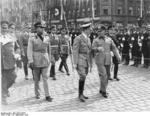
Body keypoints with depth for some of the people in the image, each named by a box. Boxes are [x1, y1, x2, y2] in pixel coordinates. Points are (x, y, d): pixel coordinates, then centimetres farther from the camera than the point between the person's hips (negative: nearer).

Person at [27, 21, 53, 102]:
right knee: (36, 79, 9)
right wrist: (30, 61, -17)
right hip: (36, 61, -2)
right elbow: (29, 50, -9)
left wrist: (50, 59, 13)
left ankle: (47, 96, -1)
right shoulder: (32, 39, -3)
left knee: (45, 78, -3)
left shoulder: (46, 37, 7)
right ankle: (37, 94, 26)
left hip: (45, 60, 2)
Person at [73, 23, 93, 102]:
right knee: (82, 77, -14)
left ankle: (81, 94, 18)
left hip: (86, 61, 8)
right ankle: (80, 95, -4)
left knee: (84, 77, 10)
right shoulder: (78, 38, -10)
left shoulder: (88, 39, 15)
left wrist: (90, 62, 17)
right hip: (80, 60, -8)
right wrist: (75, 63, -17)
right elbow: (75, 51, -13)